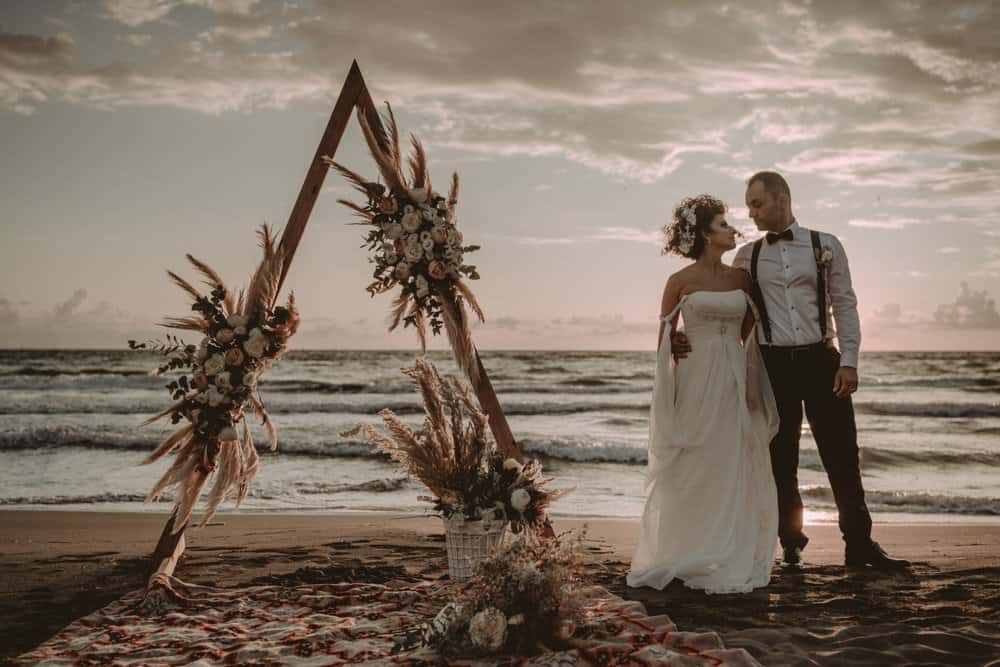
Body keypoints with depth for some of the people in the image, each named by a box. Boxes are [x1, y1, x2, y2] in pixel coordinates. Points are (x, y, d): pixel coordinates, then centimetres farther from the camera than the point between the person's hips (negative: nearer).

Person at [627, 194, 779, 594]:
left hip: (735, 382, 4)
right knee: (691, 473, 2)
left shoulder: (740, 278, 9)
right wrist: (667, 394, -5)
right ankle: (681, 559, 15)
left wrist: (753, 385, 5)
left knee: (735, 474, 6)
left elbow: (749, 336, 12)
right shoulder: (681, 282, -3)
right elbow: (664, 340, 0)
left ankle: (728, 563, 17)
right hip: (697, 380, -4)